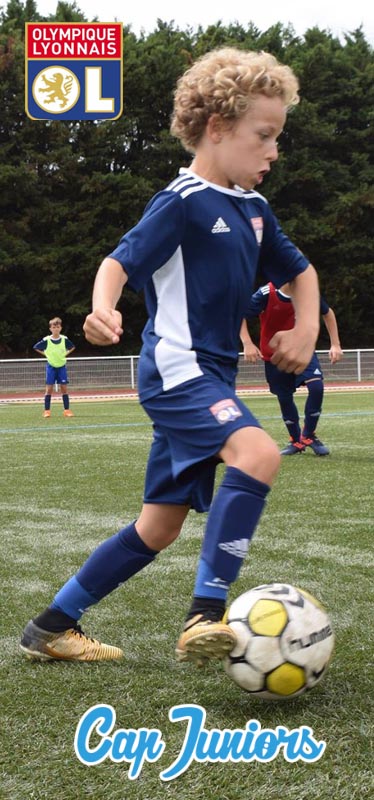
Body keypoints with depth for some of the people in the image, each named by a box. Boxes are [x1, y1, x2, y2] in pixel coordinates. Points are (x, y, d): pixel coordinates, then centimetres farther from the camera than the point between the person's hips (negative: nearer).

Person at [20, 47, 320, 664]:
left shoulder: (254, 210, 13)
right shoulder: (182, 202, -10)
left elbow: (299, 271, 26)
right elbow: (119, 263, -16)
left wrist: (307, 327, 9)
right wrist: (102, 310, -37)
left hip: (211, 376, 9)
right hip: (176, 367, -9)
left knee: (160, 527, 10)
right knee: (257, 453, -33)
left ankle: (53, 627, 22)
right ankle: (206, 617, -32)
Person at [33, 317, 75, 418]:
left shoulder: (64, 339, -3)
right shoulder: (46, 340, -8)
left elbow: (72, 347, 15)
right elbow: (35, 347, 4)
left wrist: (66, 354, 1)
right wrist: (45, 354, -3)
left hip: (62, 366, 1)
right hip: (51, 366, -1)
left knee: (64, 388, 0)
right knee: (49, 388, -3)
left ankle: (67, 410, 5)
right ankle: (46, 411, 1)